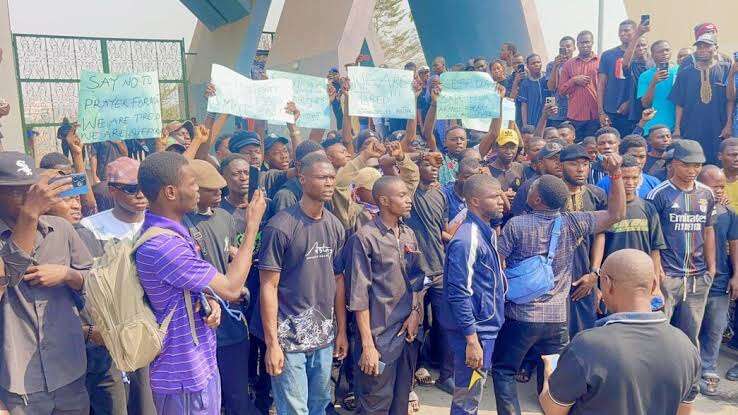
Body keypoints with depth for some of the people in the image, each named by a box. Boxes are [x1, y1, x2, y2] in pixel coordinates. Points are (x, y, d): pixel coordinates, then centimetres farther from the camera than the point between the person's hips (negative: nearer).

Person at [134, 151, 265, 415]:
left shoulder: (169, 231, 4)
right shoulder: (162, 245, -29)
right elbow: (231, 289, -22)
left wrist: (210, 301, -10)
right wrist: (252, 226, -15)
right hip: (184, 375, -9)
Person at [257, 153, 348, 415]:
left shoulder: (335, 226, 4)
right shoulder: (280, 227, -14)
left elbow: (338, 280, 10)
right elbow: (269, 286, -12)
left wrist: (342, 330, 10)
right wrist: (272, 343, -13)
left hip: (324, 336, 6)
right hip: (289, 338, -6)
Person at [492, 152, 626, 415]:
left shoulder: (516, 225, -14)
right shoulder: (573, 223, -6)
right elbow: (616, 213, 1)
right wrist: (615, 174, -4)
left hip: (520, 316, -3)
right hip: (557, 318, 3)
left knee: (503, 370, 12)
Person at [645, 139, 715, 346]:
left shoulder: (706, 194, 9)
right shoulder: (659, 194, -8)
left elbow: (708, 231, 15)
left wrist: (711, 267, 12)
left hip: (699, 277, 5)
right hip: (666, 275, -5)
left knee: (690, 334, 14)